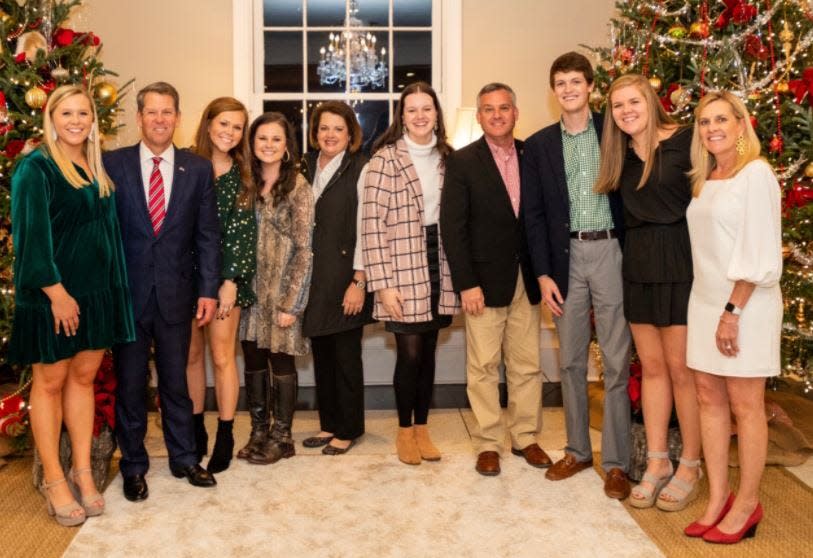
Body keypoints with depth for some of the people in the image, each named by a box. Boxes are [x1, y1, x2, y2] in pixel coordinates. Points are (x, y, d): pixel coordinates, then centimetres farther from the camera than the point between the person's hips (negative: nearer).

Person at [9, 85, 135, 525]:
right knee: (49, 381, 5)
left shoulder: (98, 168, 11)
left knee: (84, 376, 11)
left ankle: (82, 472, 21)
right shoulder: (35, 168, -8)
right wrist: (56, 291, -19)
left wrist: (114, 286, 7)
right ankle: (53, 480, 16)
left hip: (98, 289, 6)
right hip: (53, 292, -6)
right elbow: (32, 235, -15)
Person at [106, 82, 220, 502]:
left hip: (176, 293, 1)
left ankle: (183, 458, 29)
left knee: (176, 380, 13)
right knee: (130, 383, 10)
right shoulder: (113, 163, -1)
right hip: (127, 292, -1)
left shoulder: (198, 169, 3)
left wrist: (208, 290, -2)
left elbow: (208, 234, 3)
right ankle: (133, 465, 25)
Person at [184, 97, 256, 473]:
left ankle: (225, 437, 12)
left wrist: (231, 280, -9)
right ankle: (196, 431, 22)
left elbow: (243, 231, -2)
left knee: (222, 356, 1)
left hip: (226, 275, -1)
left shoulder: (243, 175, 3)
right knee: (192, 354, 9)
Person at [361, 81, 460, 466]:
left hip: (438, 263, 5)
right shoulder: (386, 159, -8)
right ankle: (404, 430, 19)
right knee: (409, 352, 0)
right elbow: (372, 224, -11)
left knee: (429, 350, 11)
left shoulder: (447, 157, 10)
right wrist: (383, 283, -15)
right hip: (402, 268, -5)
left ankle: (422, 427, 25)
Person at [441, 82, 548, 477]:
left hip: (526, 279, 3)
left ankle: (525, 437, 24)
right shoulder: (462, 162, -3)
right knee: (483, 367, 4)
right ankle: (488, 444, 15)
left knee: (527, 366, 10)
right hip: (485, 281, -3)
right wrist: (466, 284, -13)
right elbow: (452, 227, -7)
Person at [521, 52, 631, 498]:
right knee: (570, 360, 10)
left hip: (610, 251, -2)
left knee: (616, 361, 1)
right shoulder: (539, 144, 7)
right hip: (566, 256, 2)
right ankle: (577, 449, 24)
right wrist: (543, 273, -1)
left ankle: (616, 461, 10)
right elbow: (533, 214, 5)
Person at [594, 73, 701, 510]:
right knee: (652, 367, 11)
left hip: (679, 262, -6)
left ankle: (690, 467, 17)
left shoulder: (684, 141, -9)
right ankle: (657, 463, 22)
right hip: (638, 264, 6)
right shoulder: (620, 154, 11)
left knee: (681, 369, 1)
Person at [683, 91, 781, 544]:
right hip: (705, 301, 7)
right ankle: (718, 499, 17)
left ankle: (748, 504, 13)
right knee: (710, 398, 8)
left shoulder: (756, 173, -10)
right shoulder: (705, 181, 13)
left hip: (745, 305, -7)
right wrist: (713, 308, 7)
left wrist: (734, 311, -18)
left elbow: (759, 255, -15)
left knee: (745, 405, 1)